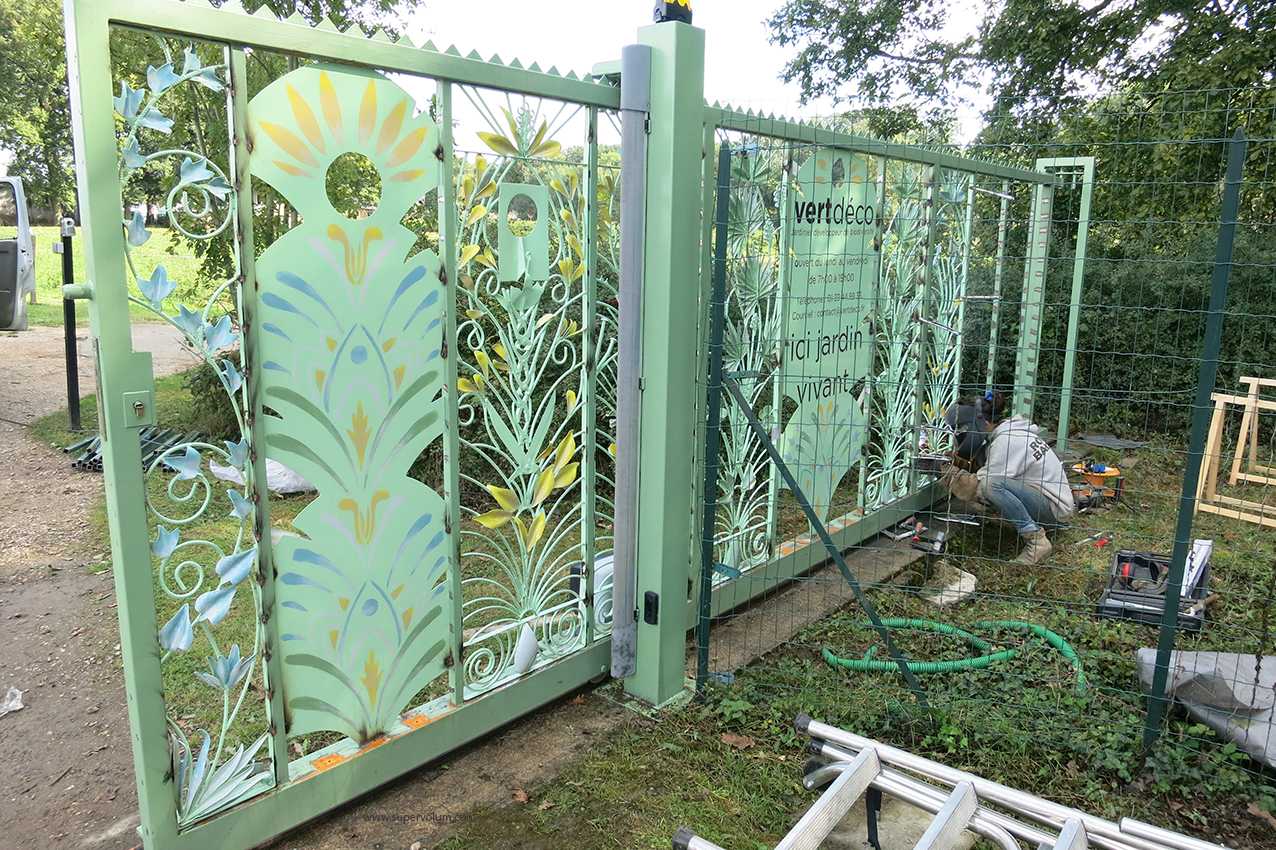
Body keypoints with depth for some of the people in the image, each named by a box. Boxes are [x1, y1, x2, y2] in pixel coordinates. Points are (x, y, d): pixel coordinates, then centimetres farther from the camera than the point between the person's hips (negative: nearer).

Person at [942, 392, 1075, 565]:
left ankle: (1036, 540, -22)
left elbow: (977, 489, -22)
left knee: (991, 483, -30)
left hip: (1055, 510, -10)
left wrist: (948, 472, -13)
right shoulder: (1010, 430, 8)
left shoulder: (1006, 441, -20)